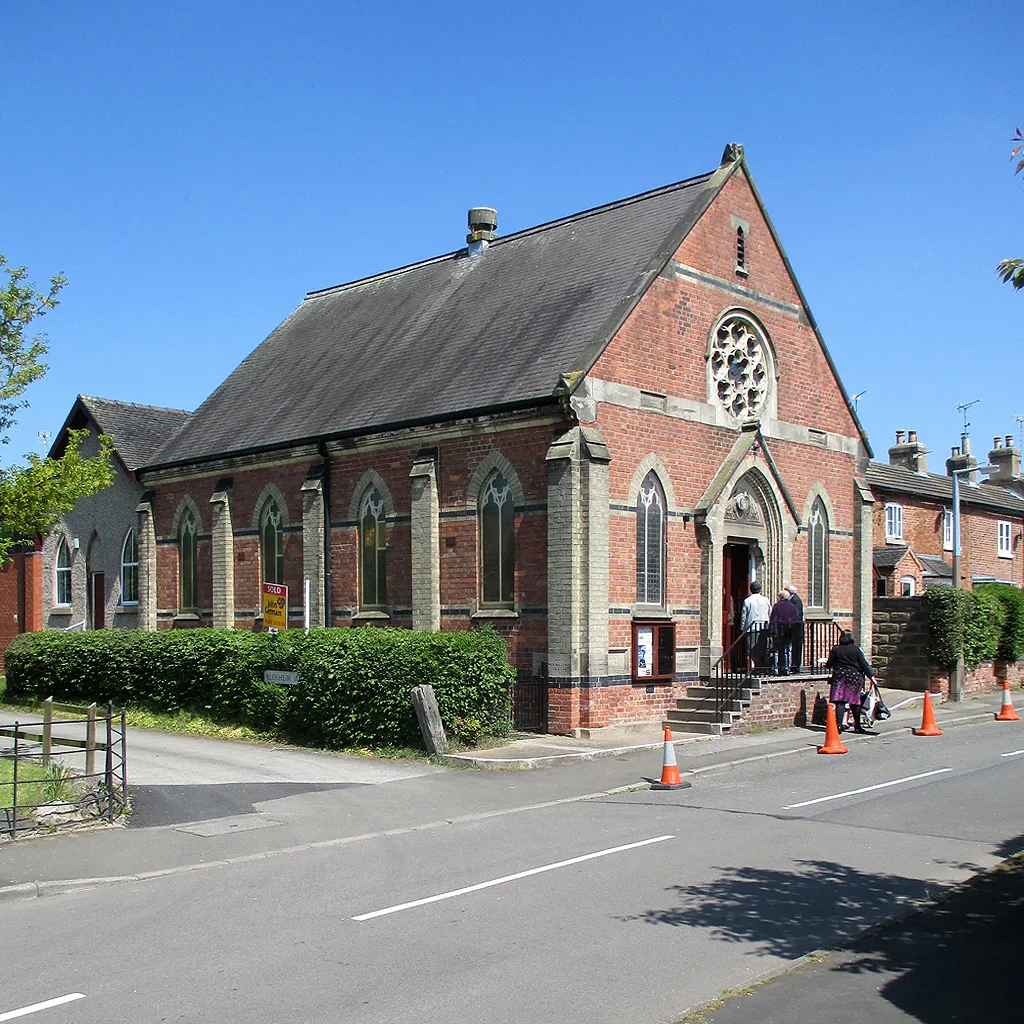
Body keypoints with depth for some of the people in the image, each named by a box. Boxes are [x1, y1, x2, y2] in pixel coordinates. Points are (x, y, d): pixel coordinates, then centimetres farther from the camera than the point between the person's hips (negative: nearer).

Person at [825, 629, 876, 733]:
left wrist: (826, 665, 28)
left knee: (840, 702, -1)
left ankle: (839, 725, -10)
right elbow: (864, 664, -1)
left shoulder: (835, 649, 1)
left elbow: (829, 664, 6)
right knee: (855, 702, 10)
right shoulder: (856, 650, 0)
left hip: (839, 676, 0)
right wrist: (871, 676, 4)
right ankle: (857, 726, 20)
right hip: (854, 677, 0)